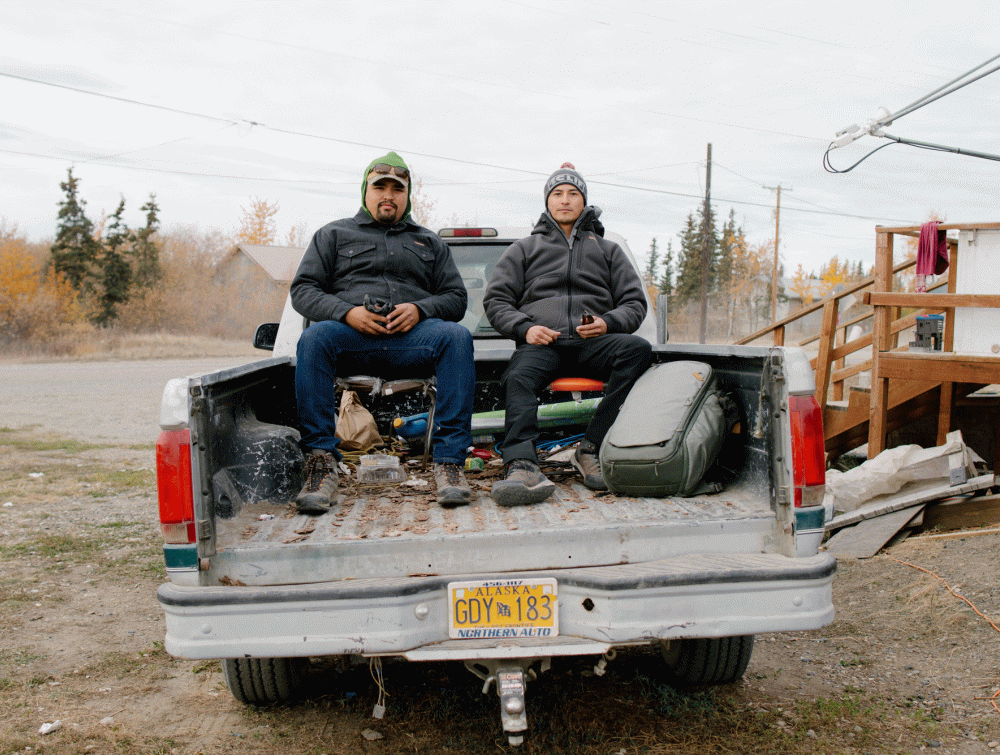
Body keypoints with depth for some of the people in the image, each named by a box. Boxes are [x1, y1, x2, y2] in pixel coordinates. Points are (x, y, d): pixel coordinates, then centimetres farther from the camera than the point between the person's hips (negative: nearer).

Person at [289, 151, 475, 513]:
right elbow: (302, 290, 12)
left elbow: (456, 297, 18)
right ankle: (321, 462, -34)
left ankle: (449, 460, -34)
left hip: (411, 335, 1)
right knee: (313, 339, -35)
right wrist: (347, 312, -8)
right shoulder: (333, 234, 23)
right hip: (351, 334, -1)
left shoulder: (430, 242, 28)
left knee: (457, 336, -32)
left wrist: (420, 309, -5)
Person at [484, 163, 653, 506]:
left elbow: (635, 303, 20)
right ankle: (522, 465, -57)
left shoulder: (608, 250, 29)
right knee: (518, 378, -36)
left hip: (592, 343, 1)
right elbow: (496, 300, 17)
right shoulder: (524, 249, 28)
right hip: (541, 343, -1)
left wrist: (608, 323, -4)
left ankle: (592, 448, -35)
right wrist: (525, 327, -5)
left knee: (638, 349, -33)